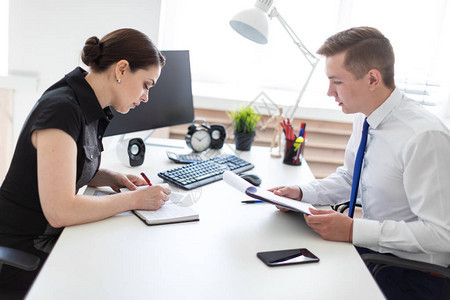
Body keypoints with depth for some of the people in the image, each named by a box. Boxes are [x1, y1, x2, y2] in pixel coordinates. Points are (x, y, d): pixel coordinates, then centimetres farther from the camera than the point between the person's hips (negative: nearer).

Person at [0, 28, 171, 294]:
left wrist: (110, 178, -1)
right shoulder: (61, 110, -24)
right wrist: (135, 199, -21)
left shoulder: (89, 109, 3)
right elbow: (60, 210, -29)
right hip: (22, 255, -8)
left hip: (54, 235, 8)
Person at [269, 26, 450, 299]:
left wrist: (353, 230, -27)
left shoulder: (425, 137, -25)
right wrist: (301, 192, 0)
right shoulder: (365, 118, 1)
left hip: (410, 273, -7)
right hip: (368, 246, 7)